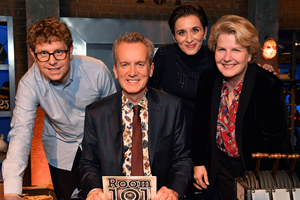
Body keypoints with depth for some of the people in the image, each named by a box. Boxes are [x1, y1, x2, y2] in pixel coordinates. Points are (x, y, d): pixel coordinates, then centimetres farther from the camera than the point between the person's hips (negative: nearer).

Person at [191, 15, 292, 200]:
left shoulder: (269, 86, -23)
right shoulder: (208, 79, -9)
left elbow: (275, 143, -19)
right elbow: (201, 124, 2)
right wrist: (199, 163, 4)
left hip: (255, 169, -3)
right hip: (220, 168, 4)